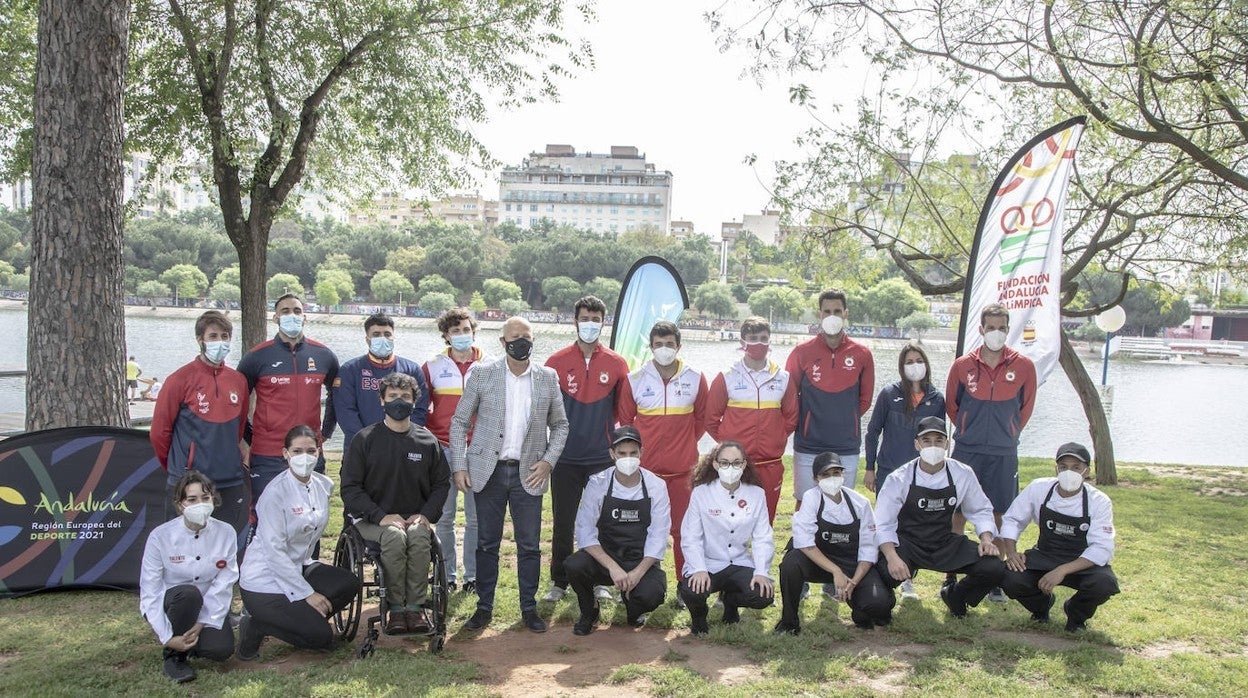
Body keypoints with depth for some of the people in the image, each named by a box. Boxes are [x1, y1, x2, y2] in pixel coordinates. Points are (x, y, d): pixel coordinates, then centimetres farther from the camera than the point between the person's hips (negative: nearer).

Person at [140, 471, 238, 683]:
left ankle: (189, 641, 11)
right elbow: (149, 592, -15)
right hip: (168, 607, -2)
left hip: (208, 610, 2)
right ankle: (174, 655, -11)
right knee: (188, 592, -36)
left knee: (222, 649, -26)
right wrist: (167, 637, -20)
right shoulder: (160, 536, -17)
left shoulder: (225, 533, -11)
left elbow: (224, 584, -11)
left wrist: (202, 623, -19)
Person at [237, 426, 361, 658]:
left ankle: (299, 617, 5)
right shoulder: (276, 492, -20)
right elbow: (274, 550, -21)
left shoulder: (324, 485, 1)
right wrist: (307, 593, -20)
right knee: (320, 637, -15)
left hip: (298, 567, 7)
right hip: (264, 581, -7)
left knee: (349, 584, -17)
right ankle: (255, 625, 5)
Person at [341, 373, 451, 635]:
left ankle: (415, 606, -20)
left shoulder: (427, 441, 7)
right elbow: (350, 487, -2)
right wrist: (381, 516, -15)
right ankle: (396, 607, -19)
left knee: (419, 536, -31)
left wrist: (426, 515, -5)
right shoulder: (365, 439, 1)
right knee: (394, 537, -33)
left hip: (416, 518, 2)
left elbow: (441, 483, 13)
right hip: (373, 519, -2)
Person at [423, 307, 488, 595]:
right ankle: (447, 574, 15)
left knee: (476, 516, 4)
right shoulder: (433, 366, 6)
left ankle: (473, 575, 13)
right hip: (443, 449, 0)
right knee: (444, 515, 4)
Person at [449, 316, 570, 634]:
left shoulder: (548, 378, 4)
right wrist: (459, 465, -4)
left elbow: (560, 424, 11)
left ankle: (529, 608, 17)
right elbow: (459, 422, 3)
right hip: (488, 471, -1)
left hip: (528, 473, 1)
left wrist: (548, 460, -2)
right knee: (486, 544, 7)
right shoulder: (482, 375, 0)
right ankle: (484, 607, 19)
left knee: (529, 545, 4)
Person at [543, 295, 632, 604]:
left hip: (603, 458, 1)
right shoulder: (557, 362, 0)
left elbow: (625, 410, 9)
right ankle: (559, 582, 19)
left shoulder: (616, 364, 2)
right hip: (565, 458, 0)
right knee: (563, 523, 7)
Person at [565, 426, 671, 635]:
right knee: (574, 565, -31)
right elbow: (585, 532, -13)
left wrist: (637, 572, -21)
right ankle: (589, 613, 4)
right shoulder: (598, 484, -8)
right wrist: (612, 567, -26)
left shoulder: (656, 486, -6)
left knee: (651, 594, -31)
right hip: (604, 559, 0)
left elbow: (658, 537, -8)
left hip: (642, 562, 0)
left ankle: (634, 610, 12)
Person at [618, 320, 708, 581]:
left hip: (683, 469, 0)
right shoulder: (635, 379, 1)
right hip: (644, 468, 0)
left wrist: (684, 443, 10)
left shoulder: (695, 379, 2)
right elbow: (625, 419, 12)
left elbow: (702, 419, 14)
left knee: (683, 529, 5)